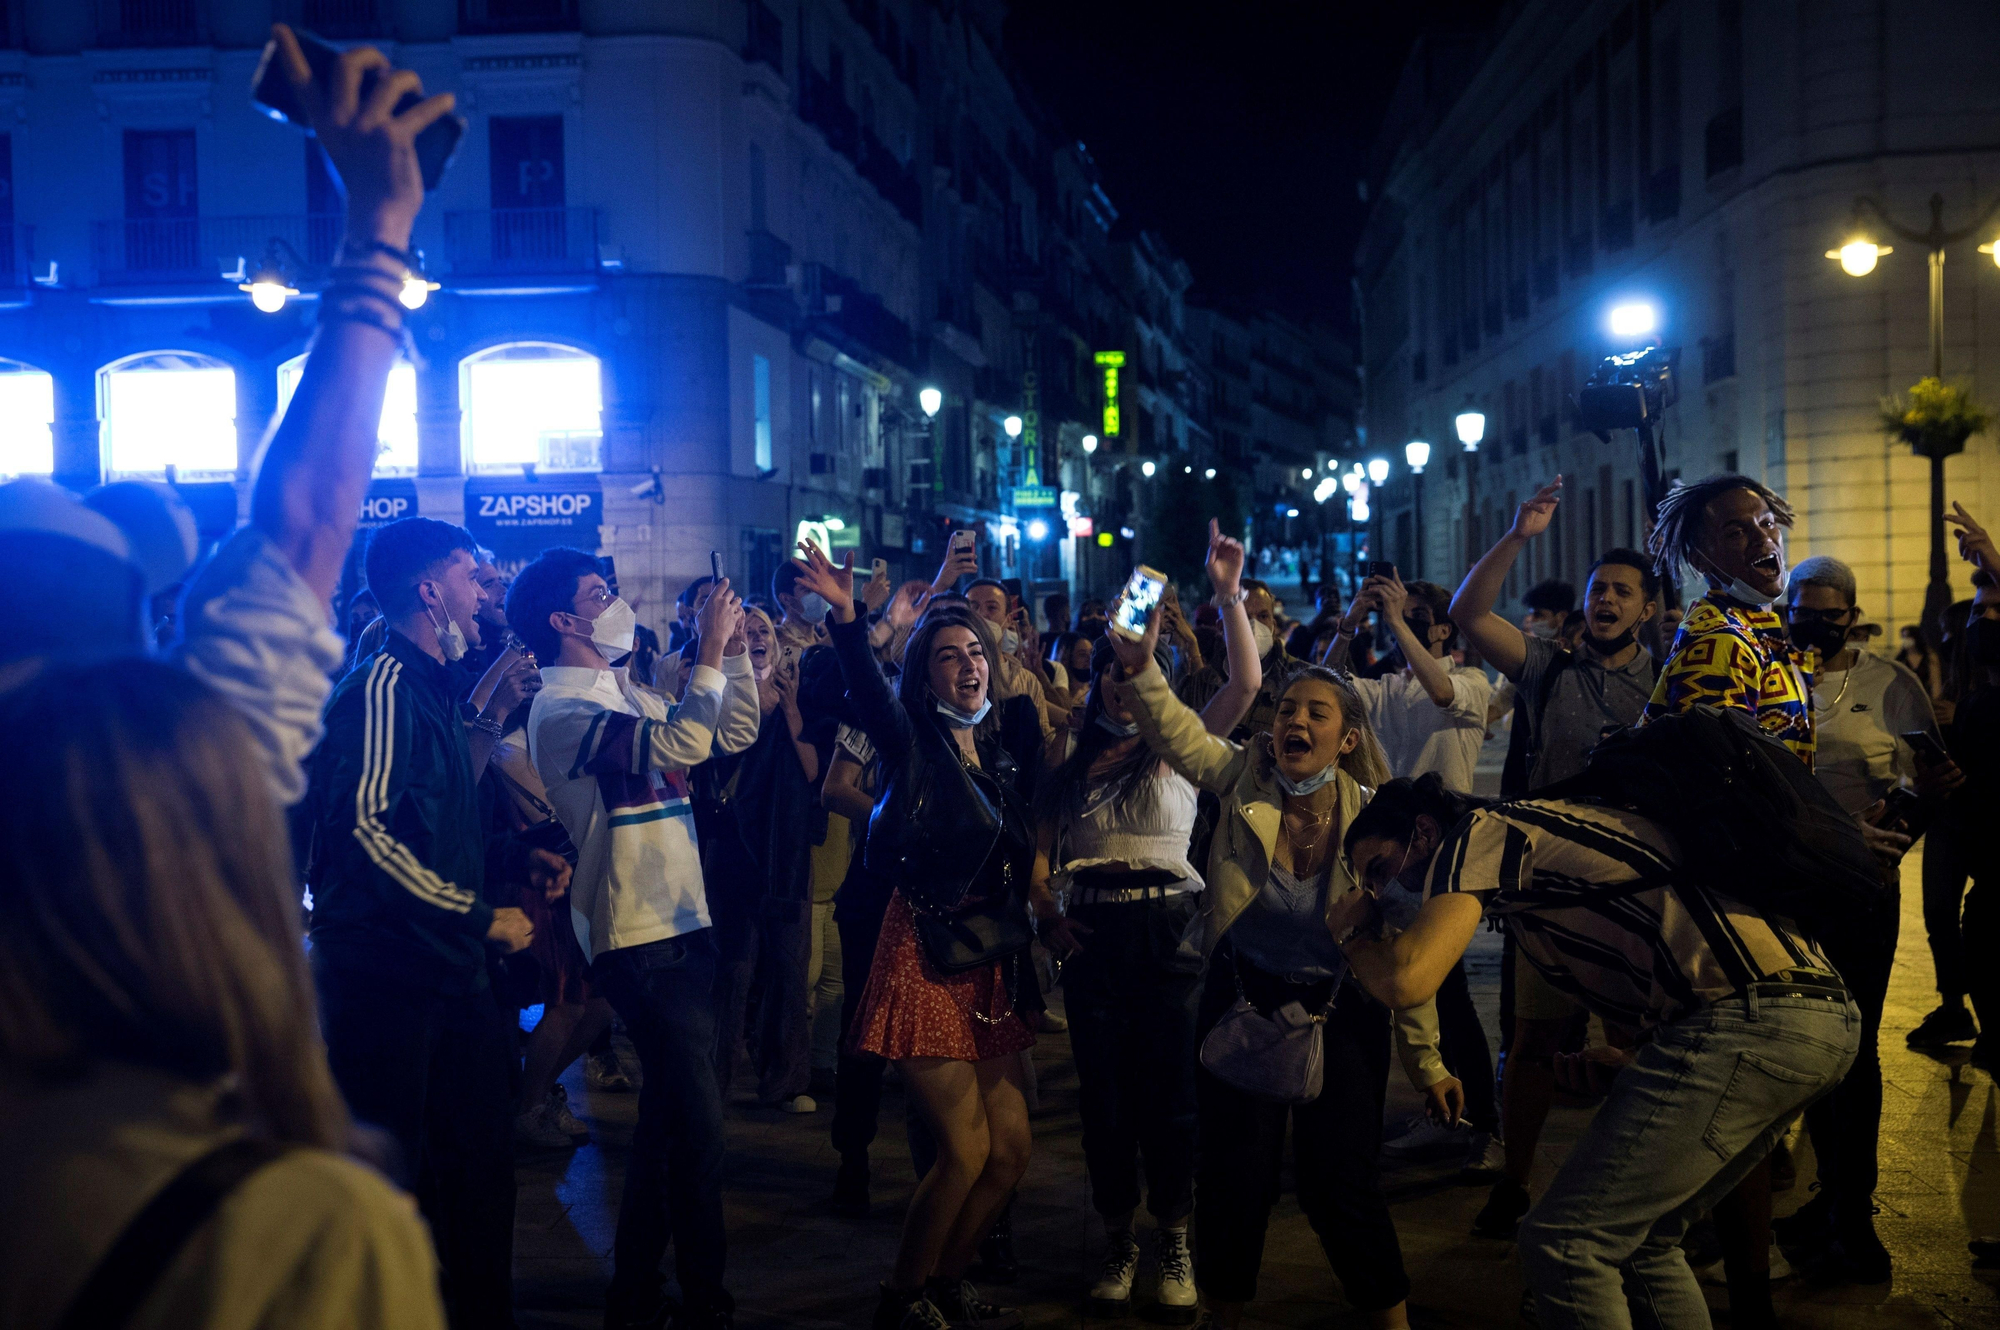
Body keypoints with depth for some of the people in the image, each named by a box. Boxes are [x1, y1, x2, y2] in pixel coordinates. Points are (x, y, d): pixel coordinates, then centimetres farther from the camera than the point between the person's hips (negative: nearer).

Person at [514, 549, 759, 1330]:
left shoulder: (628, 693, 13)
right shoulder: (560, 708, -13)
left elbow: (733, 734, 15)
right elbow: (681, 745, -25)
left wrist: (736, 648, 6)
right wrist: (712, 650, -18)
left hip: (680, 921, 9)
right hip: (638, 937, -9)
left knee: (666, 1117, 16)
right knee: (698, 1125, -6)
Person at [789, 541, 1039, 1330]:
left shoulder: (1002, 746, 9)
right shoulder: (912, 742, -8)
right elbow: (866, 691, -27)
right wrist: (845, 618, -44)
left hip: (991, 963, 7)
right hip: (925, 957, -6)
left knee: (1010, 1150, 7)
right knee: (966, 1150, -8)